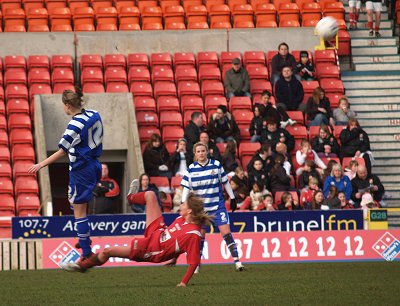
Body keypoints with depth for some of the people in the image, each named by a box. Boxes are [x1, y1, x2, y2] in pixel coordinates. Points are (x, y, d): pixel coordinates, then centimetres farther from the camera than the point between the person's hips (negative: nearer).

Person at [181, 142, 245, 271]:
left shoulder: (216, 165, -2)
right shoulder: (191, 169, -1)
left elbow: (225, 182, 7)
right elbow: (186, 188, 1)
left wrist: (232, 199, 9)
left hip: (218, 206, -1)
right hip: (200, 208, 1)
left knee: (226, 233, -10)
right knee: (200, 236, 2)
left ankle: (237, 261, -8)